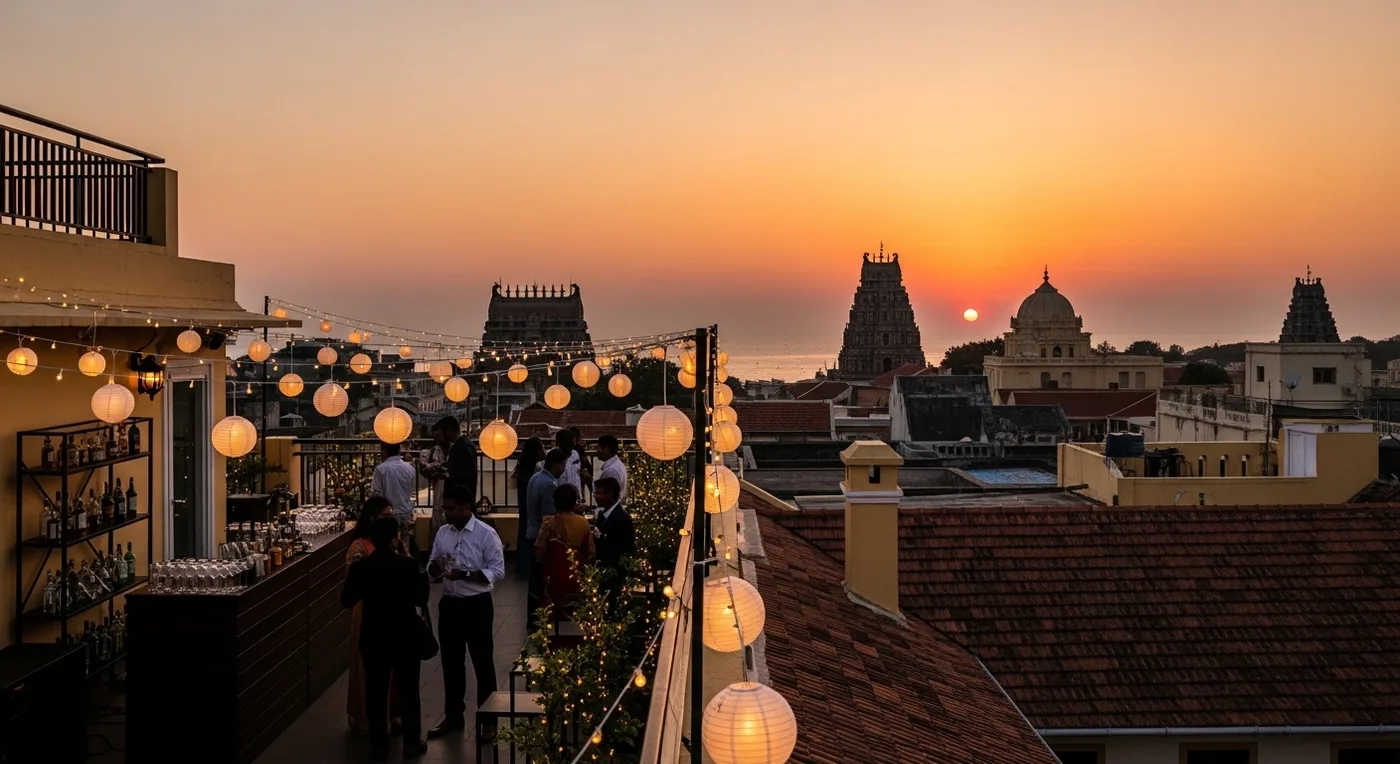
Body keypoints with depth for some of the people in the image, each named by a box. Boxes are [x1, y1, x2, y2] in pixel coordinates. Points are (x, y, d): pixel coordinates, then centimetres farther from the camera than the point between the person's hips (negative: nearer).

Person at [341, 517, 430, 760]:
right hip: (405, 637, -1)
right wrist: (423, 577, 8)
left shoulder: (360, 567, -10)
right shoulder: (408, 565, -14)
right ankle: (412, 743, 17)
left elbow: (347, 601, 1)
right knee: (408, 691, 11)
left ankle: (379, 745, 17)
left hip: (374, 638, 1)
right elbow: (422, 600, -6)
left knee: (376, 692, 12)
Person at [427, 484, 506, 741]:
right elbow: (432, 570, 11)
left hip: (477, 605, -5)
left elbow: (498, 570, -16)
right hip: (449, 604, 6)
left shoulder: (486, 534, -13)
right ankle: (454, 715, 30)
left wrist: (465, 574, -25)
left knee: (482, 662, 4)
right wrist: (436, 567, -13)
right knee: (451, 661, 15)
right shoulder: (442, 533, 5)